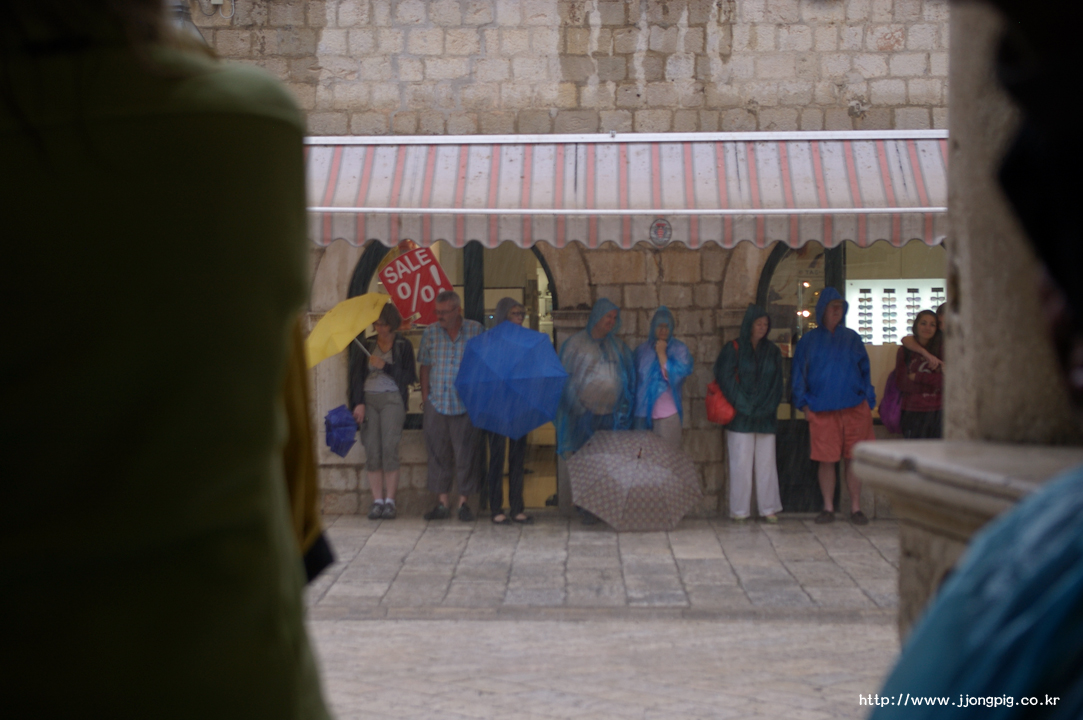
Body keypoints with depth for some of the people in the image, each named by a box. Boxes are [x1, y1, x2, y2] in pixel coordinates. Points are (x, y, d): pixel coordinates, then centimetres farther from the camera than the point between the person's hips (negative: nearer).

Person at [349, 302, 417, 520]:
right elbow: (357, 375, 9)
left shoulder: (403, 345, 7)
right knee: (372, 451, -4)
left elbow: (409, 377, -1)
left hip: (392, 399, -2)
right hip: (368, 399, 3)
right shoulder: (368, 345, 13)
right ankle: (377, 501, -2)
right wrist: (359, 402, -2)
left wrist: (385, 367, -10)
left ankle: (390, 501, -5)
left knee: (389, 449, -11)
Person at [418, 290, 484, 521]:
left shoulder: (476, 330, 2)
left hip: (465, 404, -2)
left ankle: (463, 502, 10)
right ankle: (442, 503, 11)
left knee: (465, 454, 1)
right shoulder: (430, 333, 8)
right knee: (438, 454, 4)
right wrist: (425, 396, 5)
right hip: (436, 403, 2)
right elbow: (425, 366, 12)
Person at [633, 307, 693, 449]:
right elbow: (635, 381, 15)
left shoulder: (679, 349, 1)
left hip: (668, 414, -3)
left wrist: (661, 354, -11)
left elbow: (676, 375, -11)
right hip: (643, 415, 3)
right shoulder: (642, 350, 10)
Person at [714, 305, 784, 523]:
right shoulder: (733, 350, 1)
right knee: (741, 462, -4)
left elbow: (776, 383, 11)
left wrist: (768, 406, -3)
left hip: (766, 417, 3)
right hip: (741, 418, -3)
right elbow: (726, 380, -6)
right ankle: (739, 510, 0)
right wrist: (744, 406, -10)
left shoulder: (772, 352, 13)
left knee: (766, 462, 2)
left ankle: (769, 508, 7)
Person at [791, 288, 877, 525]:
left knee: (853, 458, 1)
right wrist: (804, 403, 0)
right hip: (822, 410, -1)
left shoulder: (852, 338, 13)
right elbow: (799, 372, 10)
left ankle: (855, 508, 8)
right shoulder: (808, 340, 10)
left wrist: (869, 401, 3)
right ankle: (828, 508, 9)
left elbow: (865, 370, 13)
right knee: (826, 459, 0)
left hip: (854, 408, 1)